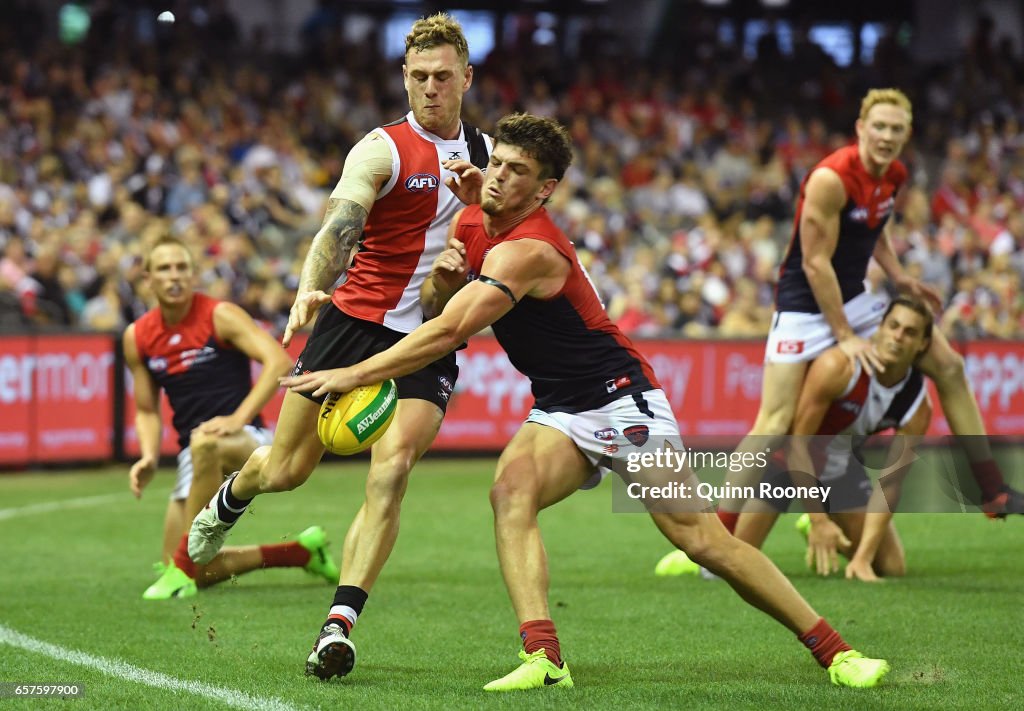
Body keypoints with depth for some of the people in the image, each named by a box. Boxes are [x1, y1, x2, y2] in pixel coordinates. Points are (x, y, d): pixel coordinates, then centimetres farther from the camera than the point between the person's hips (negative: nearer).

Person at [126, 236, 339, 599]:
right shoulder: (137, 337, 6)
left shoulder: (219, 316, -8)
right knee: (187, 572, -1)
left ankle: (182, 569, -33)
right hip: (194, 458, 6)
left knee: (204, 443, -42)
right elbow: (147, 410, 17)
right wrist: (149, 457, -3)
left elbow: (279, 361, -20)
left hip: (246, 442, -6)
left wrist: (237, 419, -29)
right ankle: (299, 552, 18)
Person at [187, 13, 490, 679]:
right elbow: (339, 227, -22)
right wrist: (310, 290, -42)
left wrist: (479, 203, -7)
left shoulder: (484, 153, 10)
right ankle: (229, 499, 42)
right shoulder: (383, 150, -7)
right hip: (356, 321, -2)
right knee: (285, 470, 4)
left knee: (391, 473, -19)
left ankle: (340, 626, -21)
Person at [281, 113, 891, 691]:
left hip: (621, 401, -7)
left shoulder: (527, 250, -25)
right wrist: (443, 279, -11)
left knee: (703, 538, -10)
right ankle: (543, 657, -33)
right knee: (512, 491, -23)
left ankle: (833, 651, 0)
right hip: (560, 413, 7)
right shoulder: (470, 226, 3)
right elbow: (434, 311, 12)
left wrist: (355, 375, -28)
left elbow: (448, 333, -30)